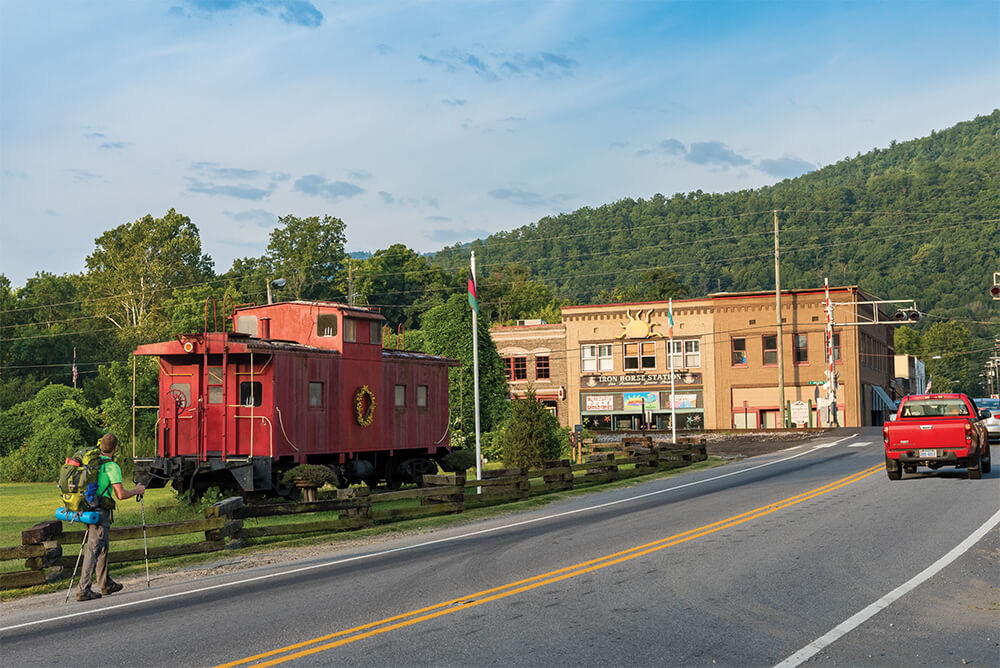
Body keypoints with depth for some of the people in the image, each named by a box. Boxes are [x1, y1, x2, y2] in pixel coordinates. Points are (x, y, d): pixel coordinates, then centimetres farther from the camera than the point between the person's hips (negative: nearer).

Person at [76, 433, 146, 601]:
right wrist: (137, 491, -1)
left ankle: (106, 584, 29)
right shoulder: (112, 467, -14)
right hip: (100, 512, -8)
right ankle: (83, 590, -7)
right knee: (93, 550, -6)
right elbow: (121, 495, -18)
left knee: (102, 548, 19)